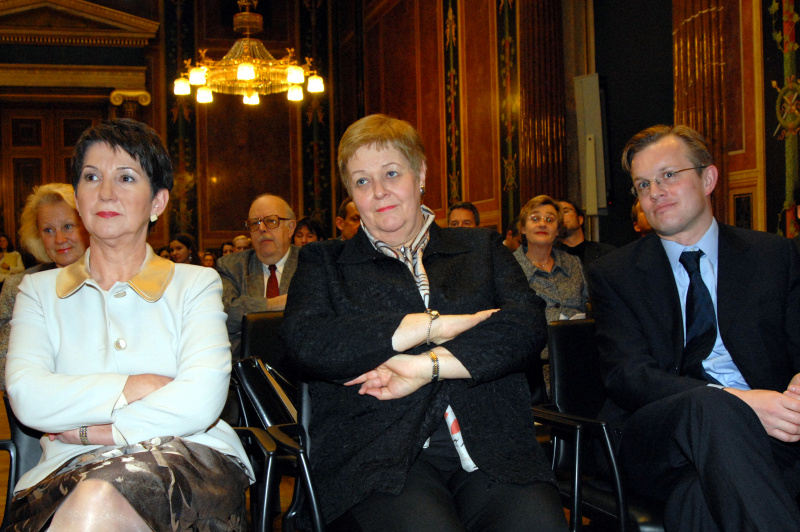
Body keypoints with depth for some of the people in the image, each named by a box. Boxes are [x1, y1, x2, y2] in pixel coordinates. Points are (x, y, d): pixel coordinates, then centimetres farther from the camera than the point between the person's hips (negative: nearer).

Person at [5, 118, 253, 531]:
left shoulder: (196, 284, 12)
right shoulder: (39, 290, 17)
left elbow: (201, 401, -5)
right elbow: (27, 397, -2)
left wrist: (93, 431, -5)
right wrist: (135, 387, -7)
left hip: (187, 456, -1)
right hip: (73, 470, 1)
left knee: (99, 497, -36)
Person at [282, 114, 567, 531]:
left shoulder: (481, 249, 20)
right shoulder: (324, 262, 16)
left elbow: (527, 325, 3)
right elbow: (305, 343, -4)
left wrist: (427, 364, -11)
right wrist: (433, 324, -6)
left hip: (492, 448, 2)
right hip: (378, 454, -1)